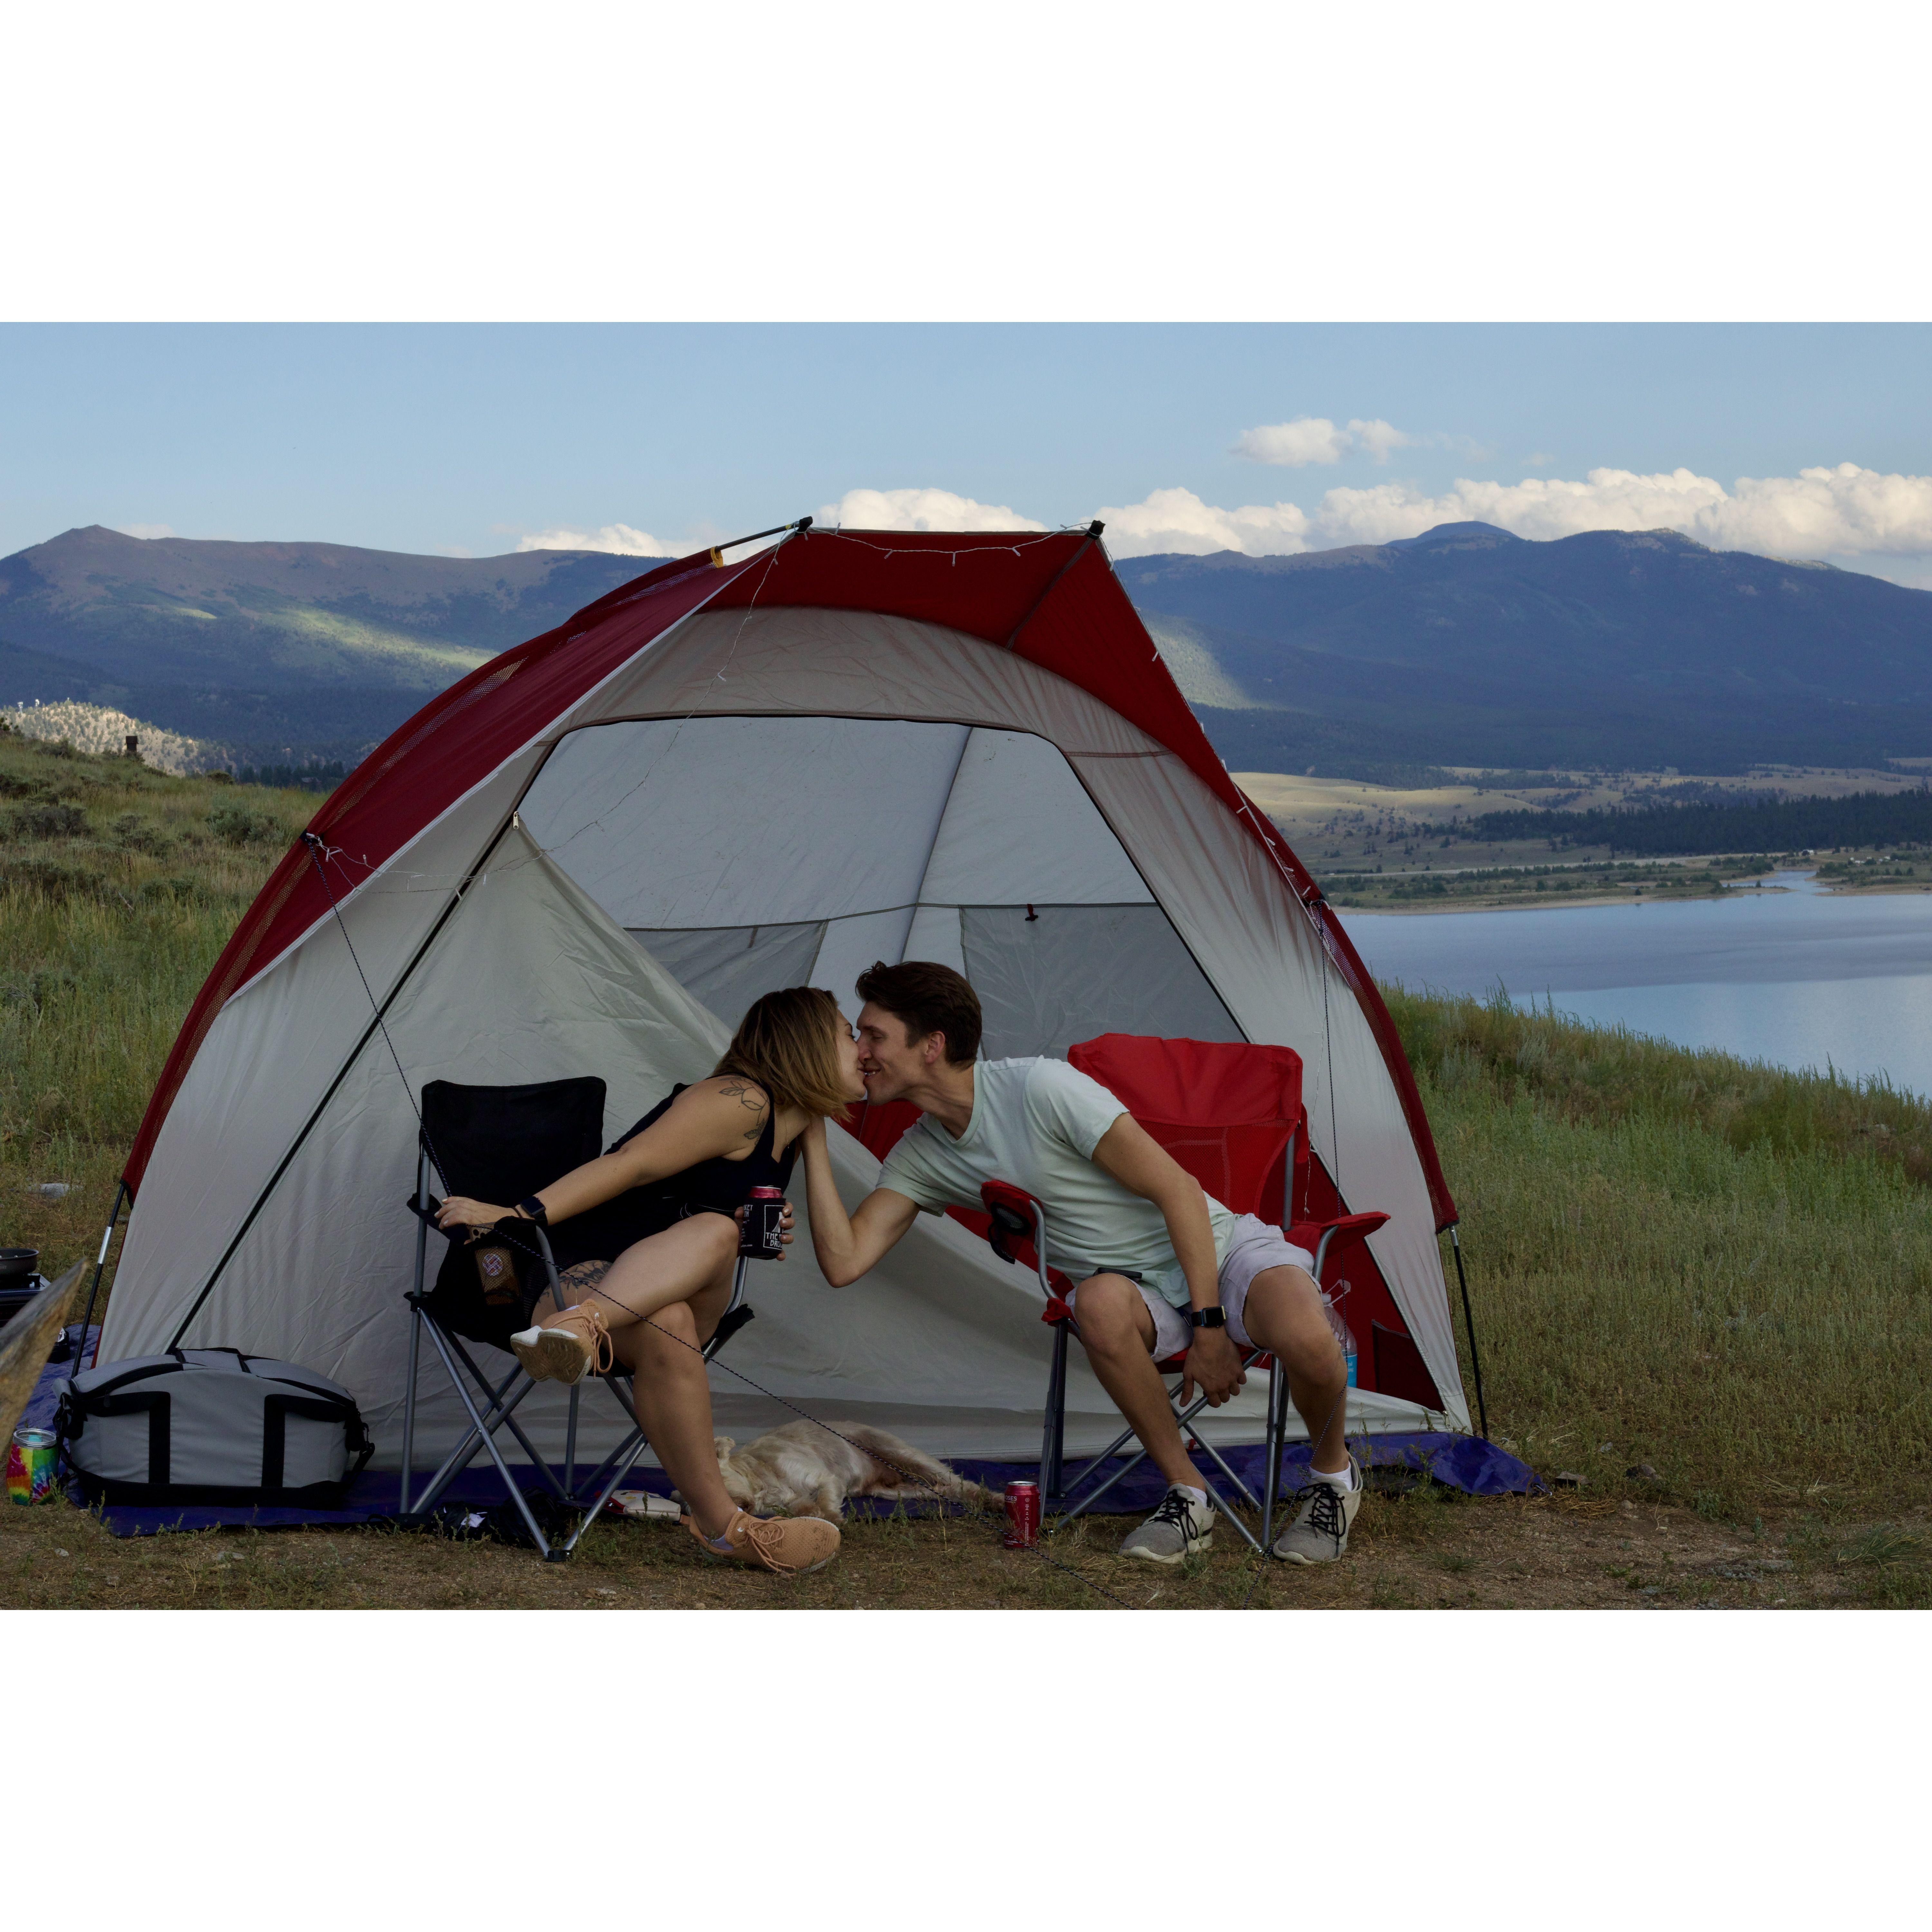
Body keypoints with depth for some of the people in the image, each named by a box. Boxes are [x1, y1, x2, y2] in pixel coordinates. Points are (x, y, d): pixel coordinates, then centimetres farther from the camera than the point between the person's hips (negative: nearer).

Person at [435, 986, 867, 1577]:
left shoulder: (790, 1139, 18)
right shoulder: (739, 1103, -11)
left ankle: (580, 1328, -57)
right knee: (665, 1327, -43)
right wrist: (521, 1215, -28)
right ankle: (723, 1526, -47)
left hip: (664, 1284, 7)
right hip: (588, 1274, -6)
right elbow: (628, 1165, -19)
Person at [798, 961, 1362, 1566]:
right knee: (1099, 1304, -35)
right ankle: (1186, 1495, -15)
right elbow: (844, 1262, -11)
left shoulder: (1042, 1087, -22)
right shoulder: (919, 1156, 0)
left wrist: (1210, 1329, -21)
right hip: (1141, 1287, 4)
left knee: (1305, 1340, -36)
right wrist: (814, 1137, -14)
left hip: (1224, 1250, -4)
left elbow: (1179, 1192, -20)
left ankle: (1333, 1472, 0)